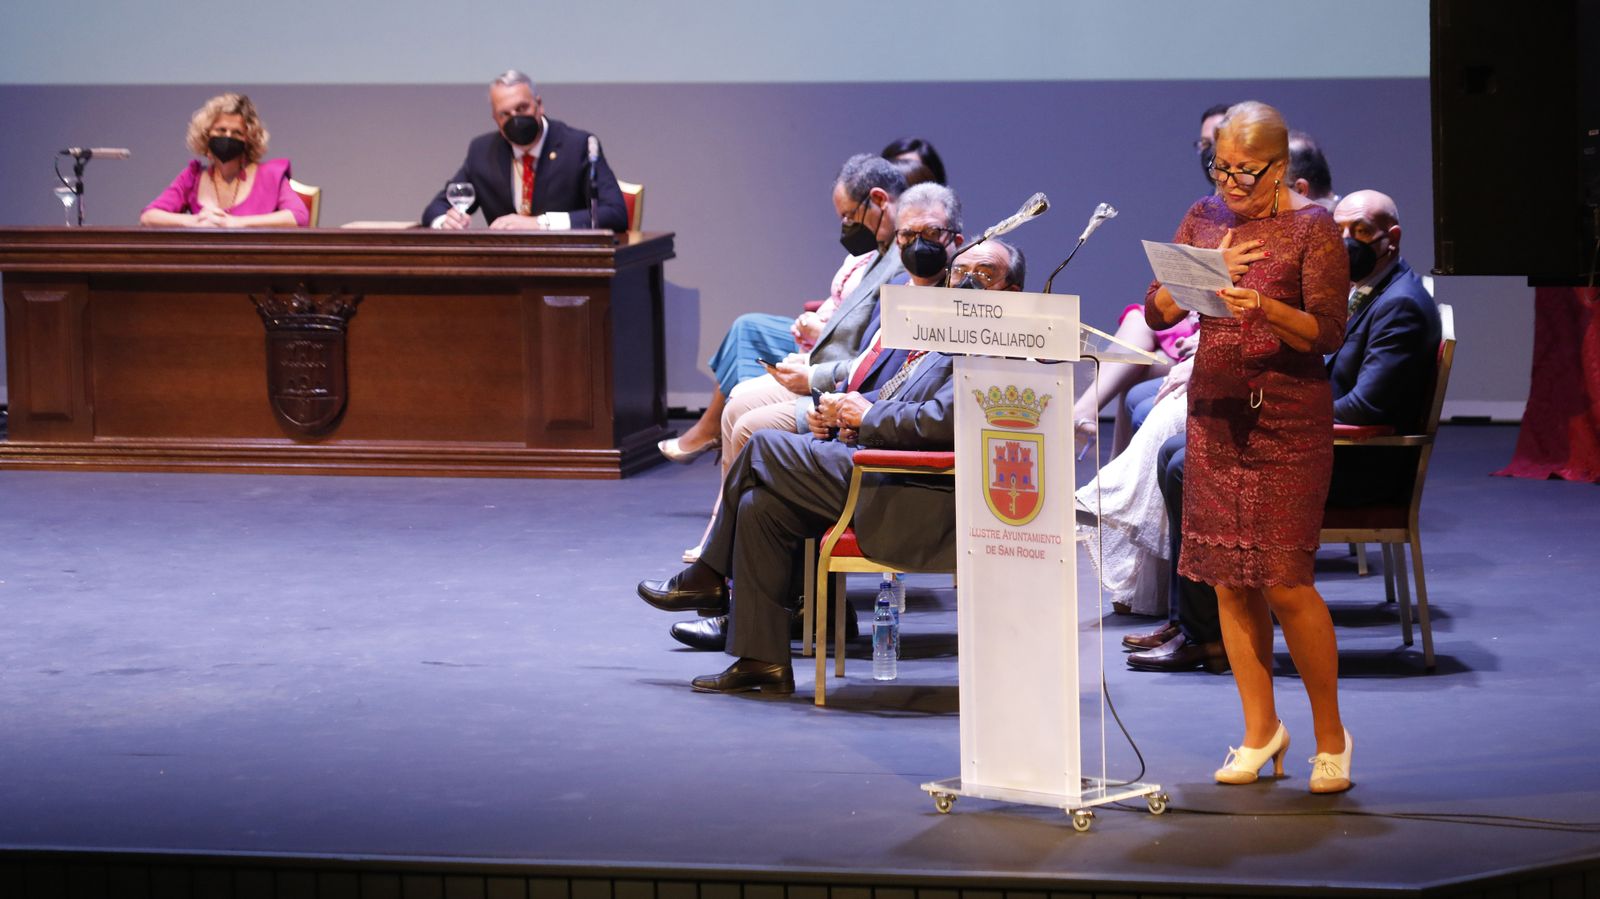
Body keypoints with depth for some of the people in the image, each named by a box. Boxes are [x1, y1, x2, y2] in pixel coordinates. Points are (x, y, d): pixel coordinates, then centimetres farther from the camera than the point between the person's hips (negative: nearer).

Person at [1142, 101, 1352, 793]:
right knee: (1228, 579, 4)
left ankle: (1331, 736, 6)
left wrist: (1263, 307, -29)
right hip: (1214, 413, 5)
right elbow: (1157, 312, 5)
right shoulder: (1205, 218, 10)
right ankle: (1260, 731, 16)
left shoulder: (1313, 228, -4)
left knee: (1284, 581, -9)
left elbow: (1327, 331, -12)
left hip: (1288, 420, -5)